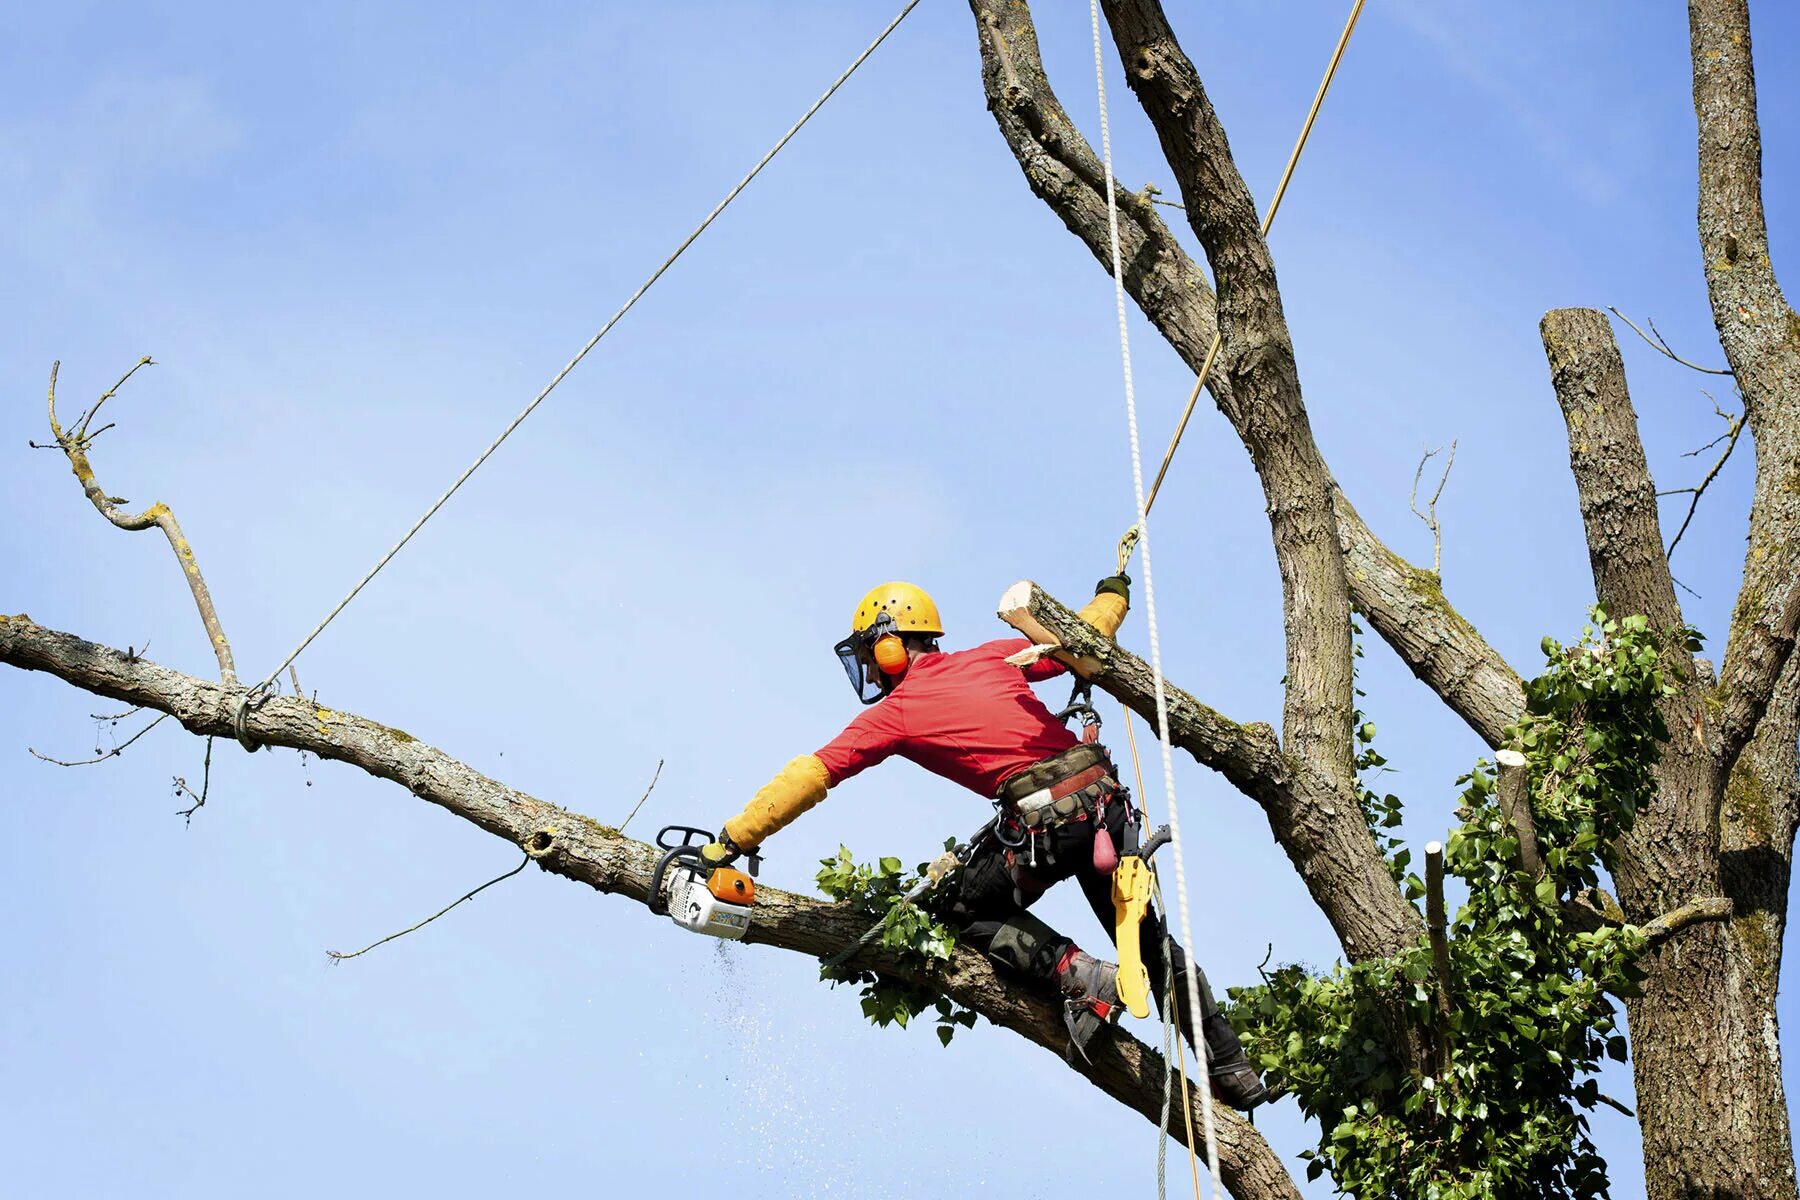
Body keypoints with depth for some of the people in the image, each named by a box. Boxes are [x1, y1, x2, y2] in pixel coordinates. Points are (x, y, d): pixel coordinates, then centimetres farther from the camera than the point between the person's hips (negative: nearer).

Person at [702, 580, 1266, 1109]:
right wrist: (1111, 596, 45)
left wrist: (731, 840, 3)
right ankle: (1233, 1071, 21)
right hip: (1106, 801, 6)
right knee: (1146, 937, 20)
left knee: (961, 907, 17)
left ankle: (1075, 974, -2)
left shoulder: (893, 713, 4)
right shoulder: (992, 657, 16)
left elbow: (807, 778, 2)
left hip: (1045, 824, -6)